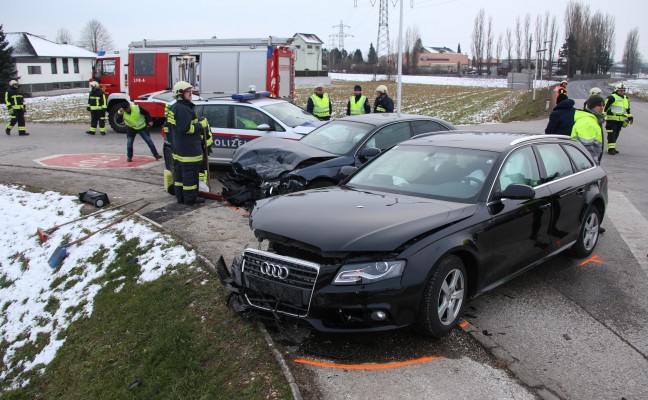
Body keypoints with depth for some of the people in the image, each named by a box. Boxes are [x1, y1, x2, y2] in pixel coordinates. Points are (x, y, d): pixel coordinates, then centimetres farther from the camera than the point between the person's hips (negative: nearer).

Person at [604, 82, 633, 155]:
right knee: (611, 135, -11)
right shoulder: (611, 98, -8)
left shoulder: (626, 99, 17)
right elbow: (604, 107, -10)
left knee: (616, 135, 11)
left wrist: (630, 118, 23)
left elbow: (628, 109, 27)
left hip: (620, 120, 8)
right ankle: (611, 149, -12)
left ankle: (613, 148, 19)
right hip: (611, 119, -7)